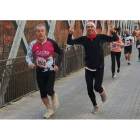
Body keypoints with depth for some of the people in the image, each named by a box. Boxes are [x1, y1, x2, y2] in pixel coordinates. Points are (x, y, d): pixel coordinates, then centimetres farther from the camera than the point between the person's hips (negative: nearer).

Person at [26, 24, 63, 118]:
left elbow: (60, 53, 0)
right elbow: (28, 56, 4)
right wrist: (30, 63, -18)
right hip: (40, 71, 3)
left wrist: (57, 64, -10)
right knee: (43, 92, 8)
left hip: (50, 71, -3)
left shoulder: (51, 42, -14)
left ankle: (54, 96, 24)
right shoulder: (33, 44, -7)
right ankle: (49, 110, 29)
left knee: (48, 90, -14)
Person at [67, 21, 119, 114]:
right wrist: (70, 34, -28)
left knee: (97, 87, -13)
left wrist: (113, 32, -32)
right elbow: (70, 42, -10)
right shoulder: (83, 39, -6)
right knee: (89, 89, 5)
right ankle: (95, 106, 29)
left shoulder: (100, 37, -9)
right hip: (89, 68, 2)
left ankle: (102, 90, 26)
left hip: (99, 68, -2)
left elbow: (115, 39, -11)